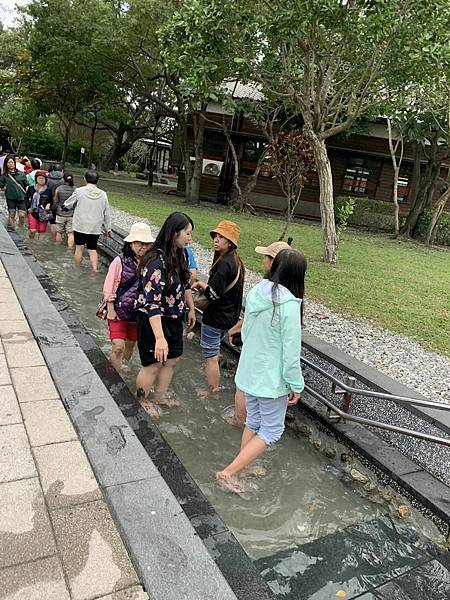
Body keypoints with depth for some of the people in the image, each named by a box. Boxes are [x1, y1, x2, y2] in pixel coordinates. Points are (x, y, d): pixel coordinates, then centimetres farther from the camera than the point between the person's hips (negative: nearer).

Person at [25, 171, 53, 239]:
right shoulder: (31, 188, 3)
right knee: (33, 230, -12)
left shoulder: (48, 190, -3)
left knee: (41, 231, 2)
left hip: (43, 213, 0)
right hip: (33, 212, 1)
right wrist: (28, 207, 4)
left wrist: (49, 205, -13)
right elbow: (26, 198, 15)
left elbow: (51, 200, 7)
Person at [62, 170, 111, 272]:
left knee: (79, 248, 12)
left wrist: (64, 206, 30)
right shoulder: (103, 194, -1)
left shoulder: (79, 191, -8)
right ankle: (95, 270, -3)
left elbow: (68, 204, 6)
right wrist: (108, 228, 14)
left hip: (80, 226, -1)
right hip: (95, 228, 1)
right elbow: (107, 213, 4)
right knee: (92, 250, 8)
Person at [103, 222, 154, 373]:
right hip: (119, 310, -3)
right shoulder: (120, 261, -14)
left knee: (131, 344, 19)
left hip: (138, 313, 4)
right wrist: (111, 309, -10)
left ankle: (124, 369, 43)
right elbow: (109, 287, -9)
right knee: (118, 347, -10)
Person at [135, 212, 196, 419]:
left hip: (173, 319, 8)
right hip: (153, 321, -8)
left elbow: (185, 284, 16)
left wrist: (191, 308, 21)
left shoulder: (179, 255, -1)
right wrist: (160, 338, -39)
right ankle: (141, 401, 33)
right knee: (154, 364, 7)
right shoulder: (157, 262, -29)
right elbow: (151, 302, -35)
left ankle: (160, 396, 43)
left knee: (172, 360, 20)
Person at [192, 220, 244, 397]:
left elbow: (214, 294, -28)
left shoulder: (224, 263, -23)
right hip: (229, 317, 9)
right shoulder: (237, 263, 6)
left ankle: (212, 392, 18)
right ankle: (214, 387, 35)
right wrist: (206, 286, 6)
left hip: (215, 318, -9)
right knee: (214, 354, 23)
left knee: (210, 357, 5)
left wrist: (202, 284, -9)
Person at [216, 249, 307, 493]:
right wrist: (296, 385, -8)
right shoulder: (289, 305, -25)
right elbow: (291, 352, -21)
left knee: (253, 421, 24)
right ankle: (229, 471, 9)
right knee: (272, 430, 11)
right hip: (271, 378, -7)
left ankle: (243, 466, 39)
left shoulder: (256, 292, -4)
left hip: (249, 371, 7)